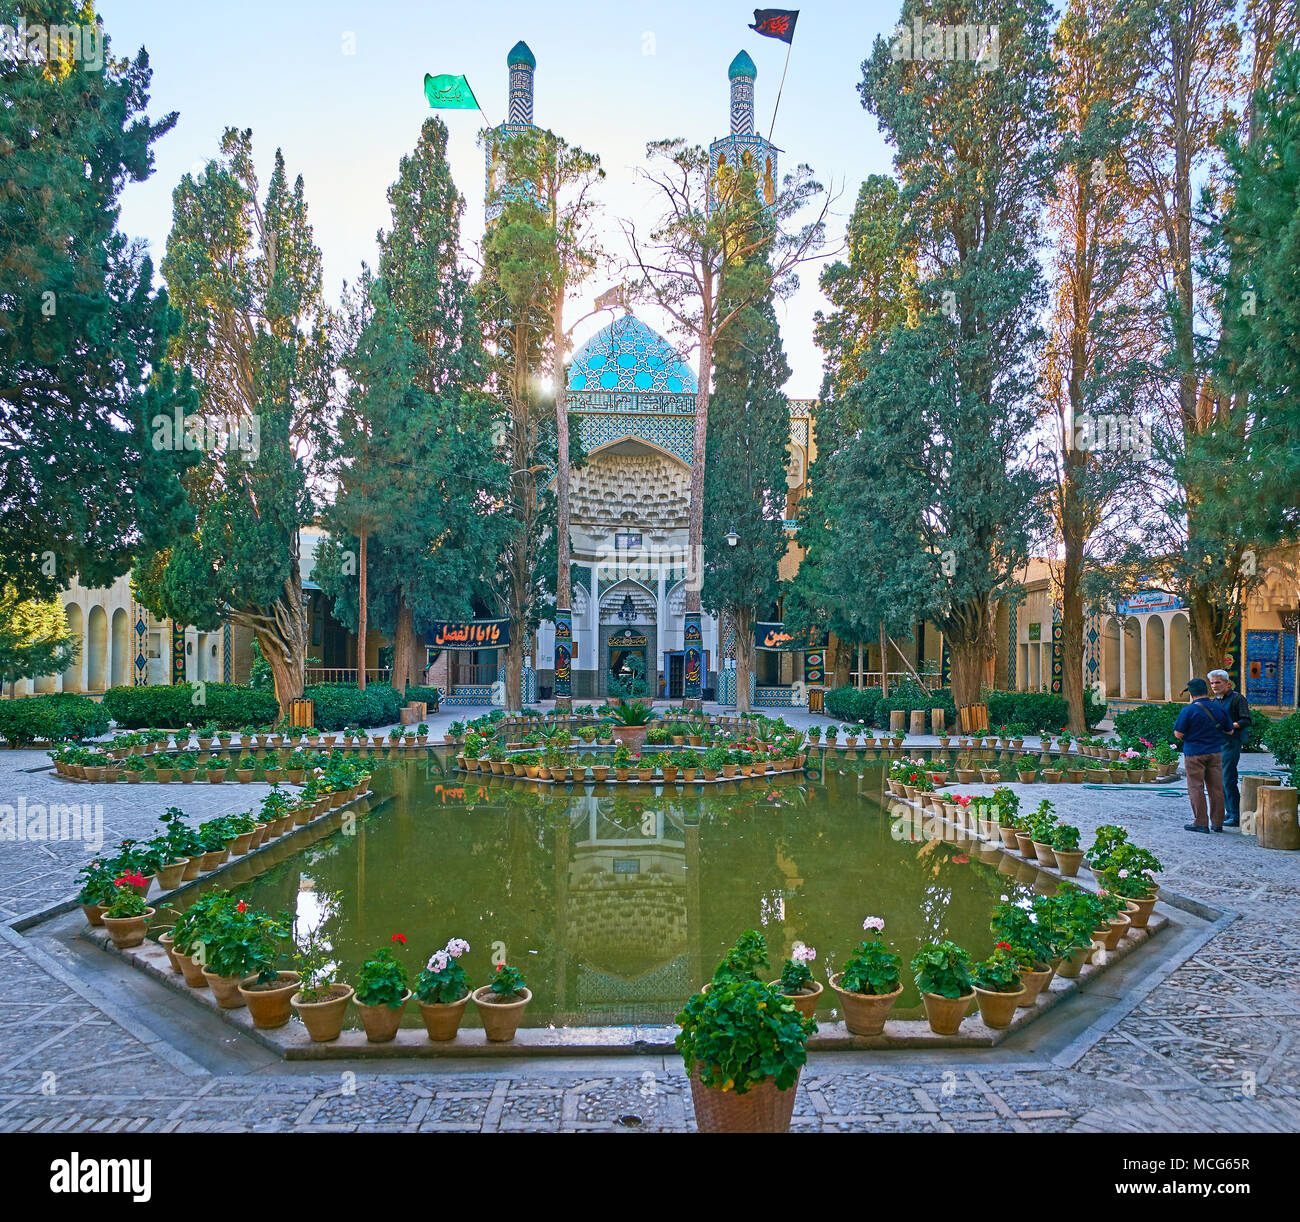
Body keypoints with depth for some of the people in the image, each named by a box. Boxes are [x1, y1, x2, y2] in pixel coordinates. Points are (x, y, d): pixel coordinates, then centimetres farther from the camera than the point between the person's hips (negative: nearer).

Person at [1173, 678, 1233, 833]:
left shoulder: (1188, 710, -13)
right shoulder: (1219, 709, 3)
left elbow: (1178, 734, -12)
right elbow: (1229, 730, 14)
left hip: (1194, 753, -5)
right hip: (1215, 752, 5)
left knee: (1196, 788, 2)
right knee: (1216, 788, 9)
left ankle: (1200, 823, 3)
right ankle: (1217, 823, 15)